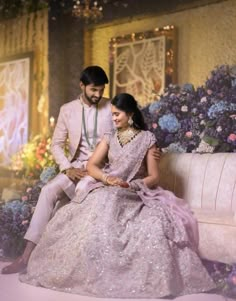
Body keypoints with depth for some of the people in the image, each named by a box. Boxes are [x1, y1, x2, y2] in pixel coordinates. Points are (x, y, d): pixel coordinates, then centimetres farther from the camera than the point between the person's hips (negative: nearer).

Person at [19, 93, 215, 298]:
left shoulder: (147, 139, 5)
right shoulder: (109, 138, 16)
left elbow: (154, 177, 1)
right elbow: (91, 165, 6)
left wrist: (129, 185, -16)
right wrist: (106, 178, -16)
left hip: (136, 194, -2)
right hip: (106, 191, 2)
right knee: (99, 212, -33)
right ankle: (92, 273, -28)